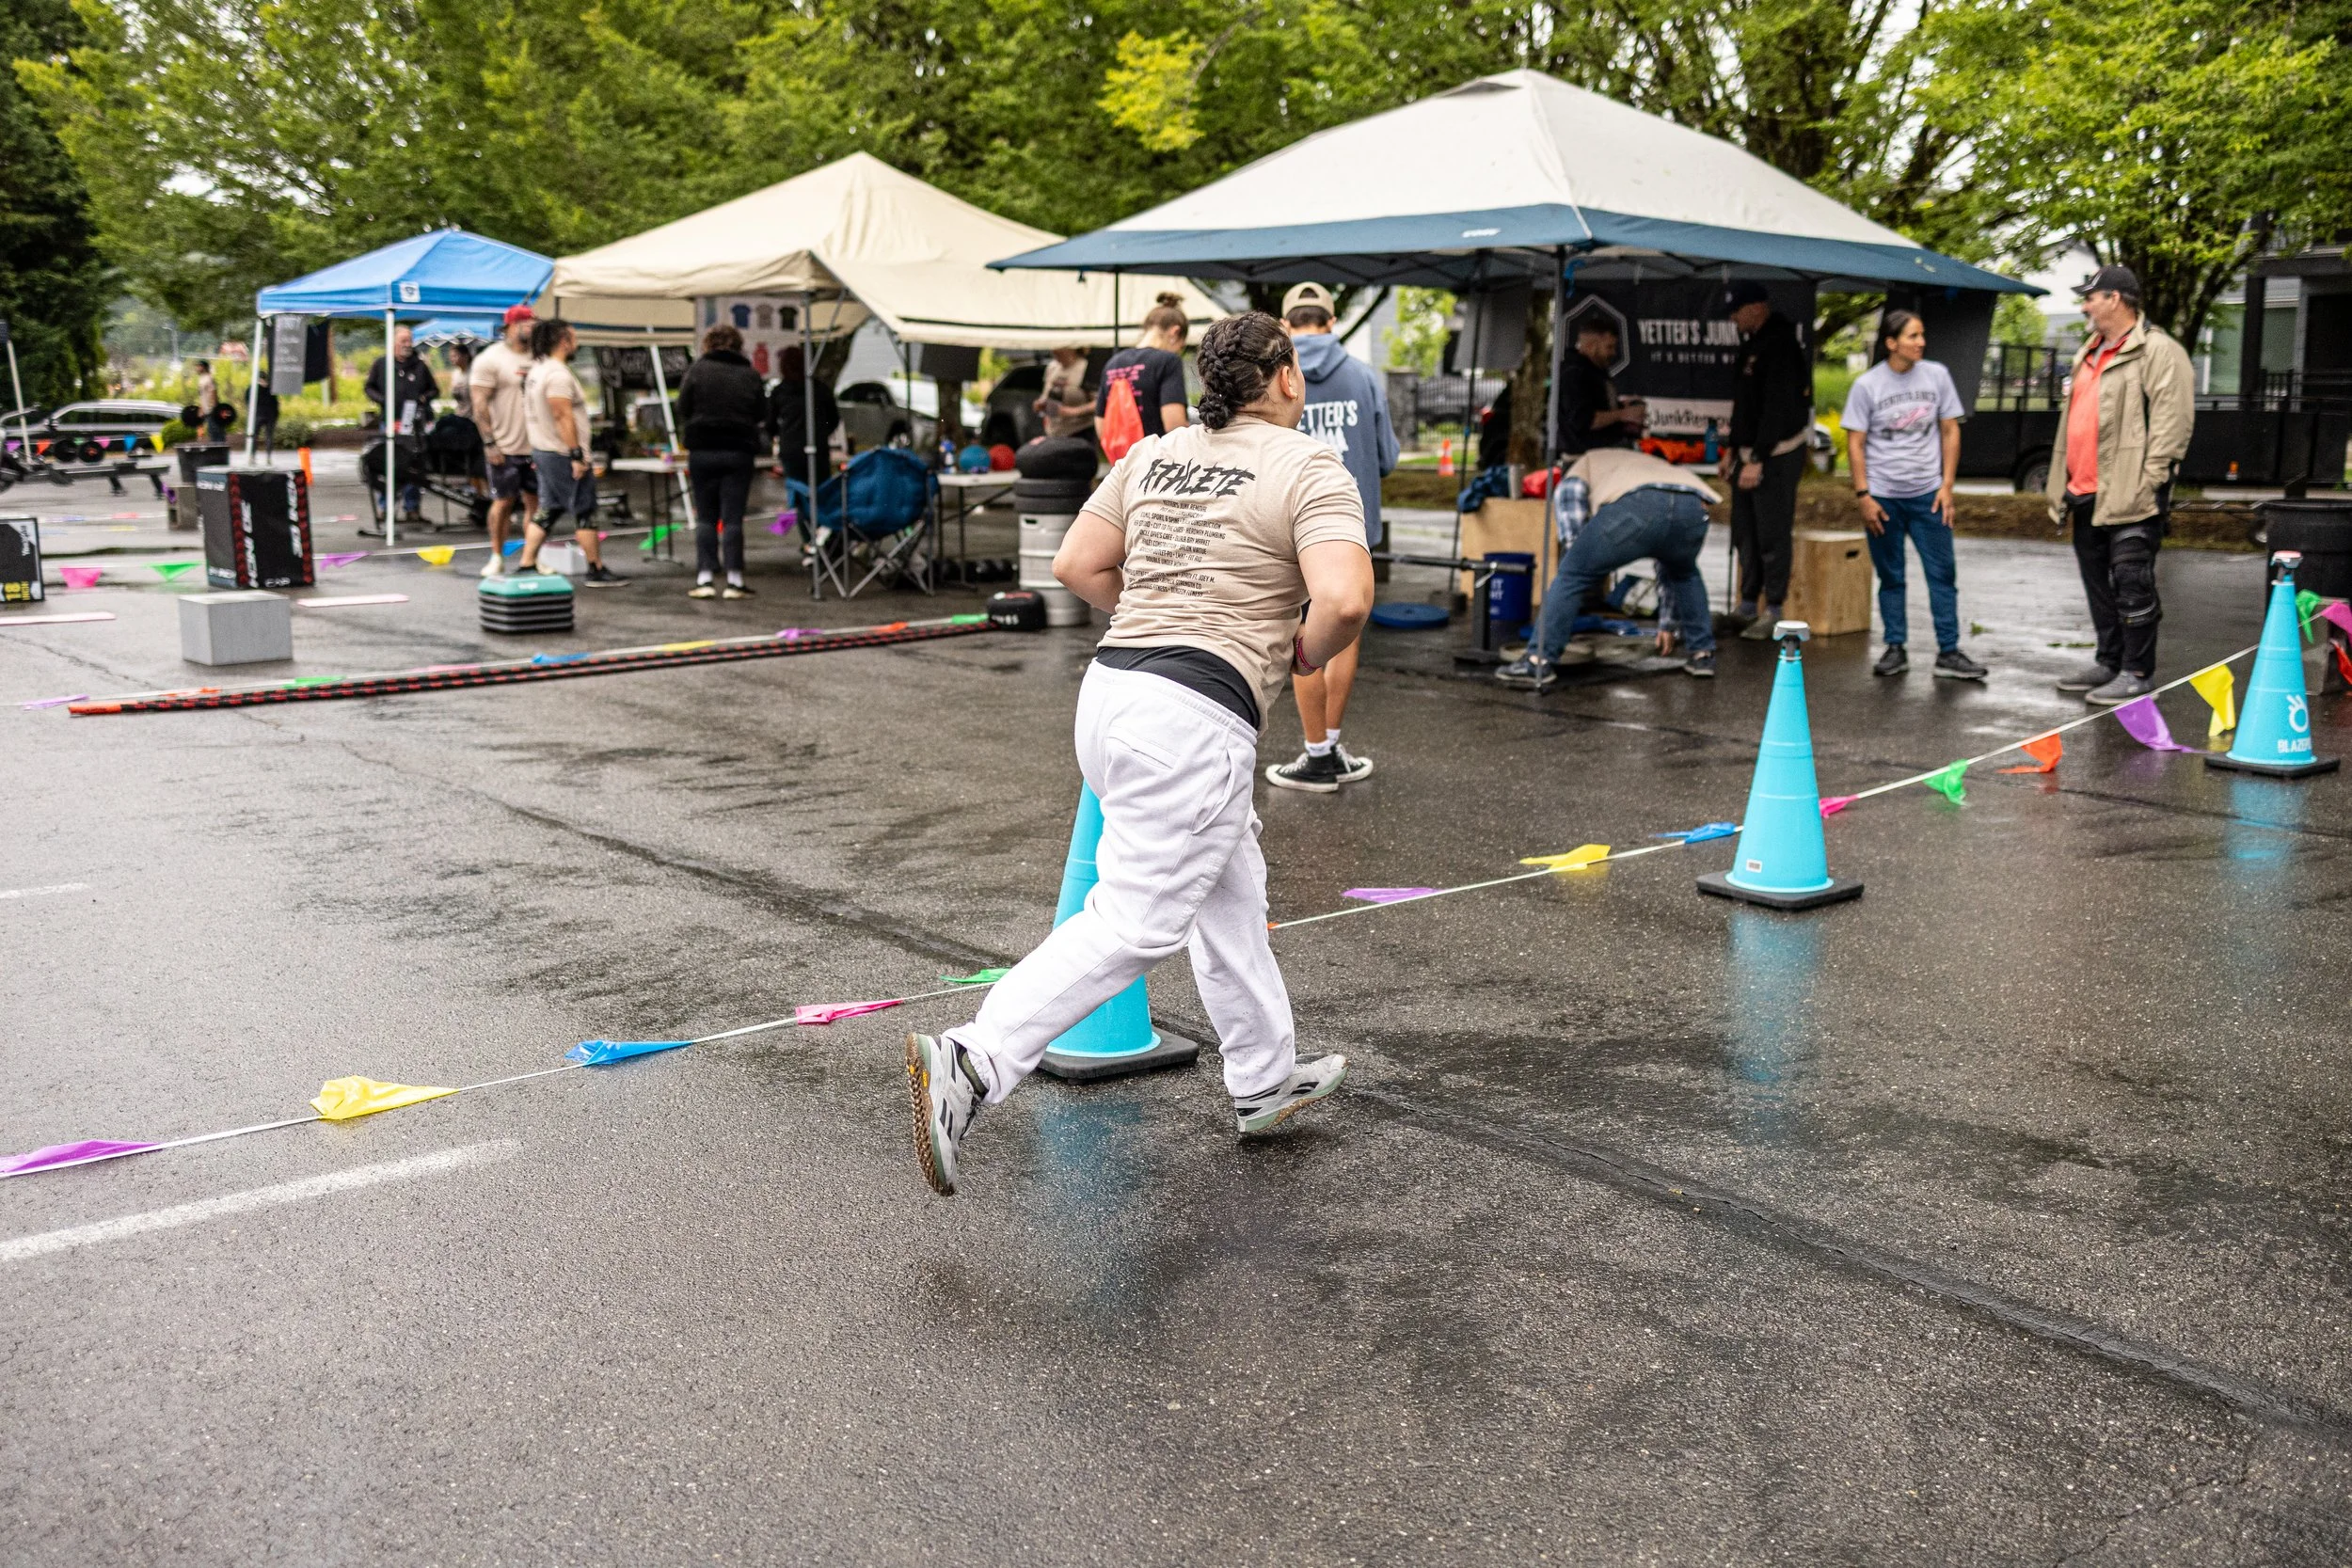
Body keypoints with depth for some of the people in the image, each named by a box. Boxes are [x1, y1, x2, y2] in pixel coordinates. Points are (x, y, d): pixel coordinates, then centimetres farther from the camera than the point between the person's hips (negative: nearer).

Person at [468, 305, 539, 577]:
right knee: (503, 501, 0)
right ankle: (497, 557, 12)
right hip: (505, 448, -5)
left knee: (535, 502, 3)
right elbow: (479, 403, -9)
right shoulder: (490, 359, -6)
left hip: (535, 446, 5)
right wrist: (489, 443, -14)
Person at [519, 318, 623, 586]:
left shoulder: (536, 371, 14)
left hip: (543, 452, 10)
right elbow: (563, 416, -23)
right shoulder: (559, 375, -18)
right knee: (585, 513, -2)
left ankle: (527, 564, 10)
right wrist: (577, 455, -23)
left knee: (547, 511, 13)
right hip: (563, 455, -10)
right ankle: (597, 571, 4)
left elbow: (531, 414, 18)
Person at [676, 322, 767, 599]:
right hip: (739, 452, 0)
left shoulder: (697, 369, 1)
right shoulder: (750, 375, 4)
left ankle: (704, 578, 2)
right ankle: (734, 581, 0)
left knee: (705, 517, 7)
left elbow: (683, 412, 2)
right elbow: (762, 418, 6)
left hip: (702, 451, 0)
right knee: (733, 518, 1)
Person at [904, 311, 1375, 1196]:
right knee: (1134, 925, -7)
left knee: (1231, 893, 22)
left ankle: (1264, 1082, 34)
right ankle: (972, 1066, -17)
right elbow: (1345, 598, -19)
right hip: (1195, 720, -8)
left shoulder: (1152, 456, 13)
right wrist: (1308, 654, 1)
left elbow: (1078, 566, 13)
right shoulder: (1310, 470, -6)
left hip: (1112, 688, 8)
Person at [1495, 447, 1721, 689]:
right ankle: (1702, 654, 32)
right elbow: (1669, 566, 53)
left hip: (1636, 506, -5)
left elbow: (1570, 490, 11)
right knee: (1685, 574, 37)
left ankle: (1538, 662, 4)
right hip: (1695, 508, 5)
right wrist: (1667, 623, 59)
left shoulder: (1586, 463, 39)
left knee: (1572, 576, 11)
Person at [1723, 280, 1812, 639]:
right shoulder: (1751, 344, 16)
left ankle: (1772, 611, -5)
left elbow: (1778, 409, -22)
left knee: (1773, 534, -8)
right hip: (1750, 453, 10)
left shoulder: (1781, 347, -16)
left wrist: (1758, 460, -24)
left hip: (1777, 455, -10)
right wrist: (1734, 448, 21)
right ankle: (1749, 603, 21)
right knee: (1744, 532, 12)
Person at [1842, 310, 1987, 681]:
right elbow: (1855, 444, -2)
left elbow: (1950, 431, 6)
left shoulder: (1937, 375, 2)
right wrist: (1863, 496, -8)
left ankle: (1948, 652, 4)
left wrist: (1946, 486, 0)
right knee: (1890, 577, 6)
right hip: (1883, 496, -1)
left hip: (1927, 493, 2)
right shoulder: (1866, 385, -4)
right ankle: (1895, 649, 16)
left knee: (1943, 574, 0)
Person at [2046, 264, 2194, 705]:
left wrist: (2151, 481, -21)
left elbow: (2172, 420, -16)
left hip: (2129, 497, -9)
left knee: (2132, 583, -7)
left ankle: (2138, 672, -1)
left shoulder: (2158, 351, -9)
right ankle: (2108, 663, 25)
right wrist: (2064, 483, 20)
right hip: (2087, 494, 10)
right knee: (2098, 584, 15)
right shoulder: (2090, 354, 20)